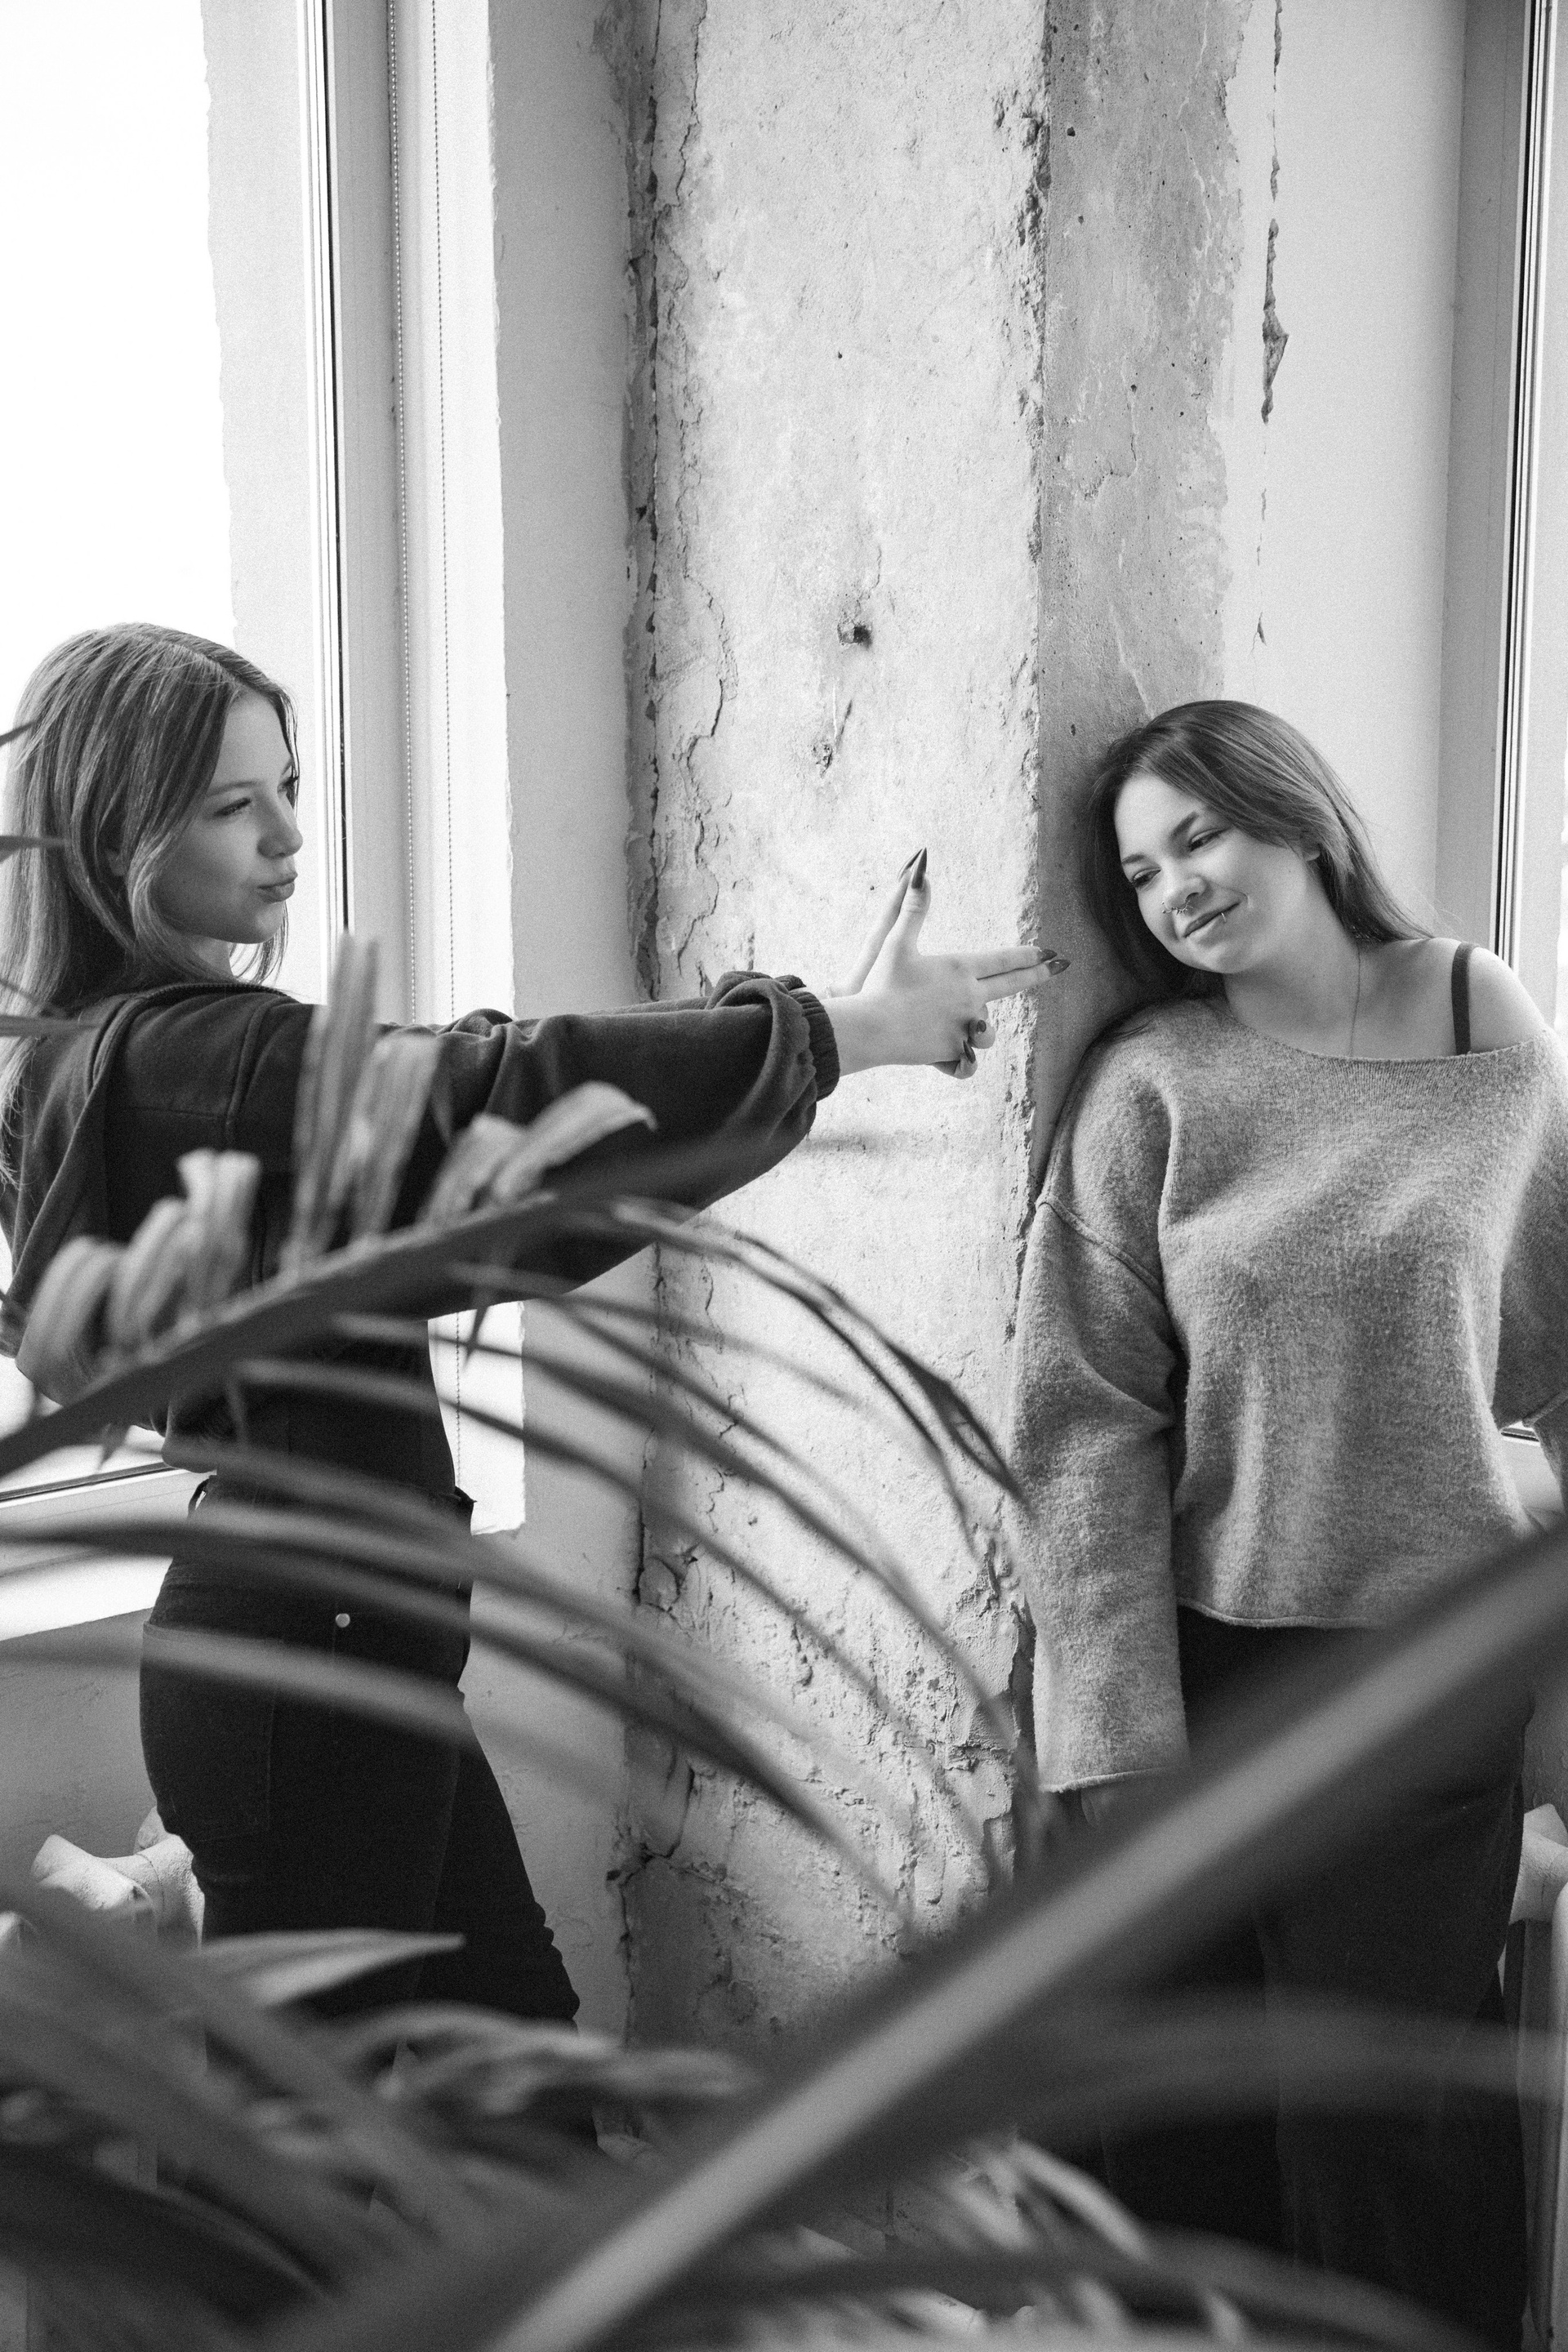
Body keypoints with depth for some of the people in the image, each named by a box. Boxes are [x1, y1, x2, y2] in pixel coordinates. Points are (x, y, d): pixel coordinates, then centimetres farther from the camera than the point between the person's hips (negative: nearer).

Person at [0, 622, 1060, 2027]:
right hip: (308, 1653, -10)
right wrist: (841, 1031, -19)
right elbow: (507, 1090, -25)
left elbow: (471, 1217, 13)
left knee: (519, 2044, 17)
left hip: (343, 1633, 10)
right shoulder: (170, 1052, -18)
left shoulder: (142, 1050, 14)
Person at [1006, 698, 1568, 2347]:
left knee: (1398, 2125, 7)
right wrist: (1118, 1733, -11)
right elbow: (1086, 1423, -6)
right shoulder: (1150, 1087, -4)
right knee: (1188, 2133, 9)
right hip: (1209, 1663, 0)